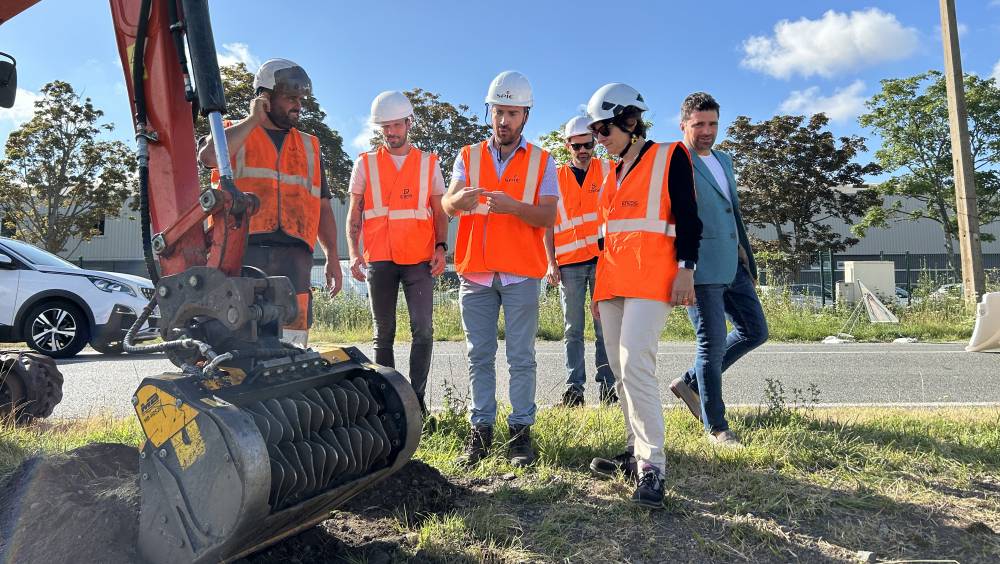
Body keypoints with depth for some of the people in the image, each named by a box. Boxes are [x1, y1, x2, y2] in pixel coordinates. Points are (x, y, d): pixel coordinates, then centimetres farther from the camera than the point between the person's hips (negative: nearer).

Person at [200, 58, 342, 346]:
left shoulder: (309, 147, 25)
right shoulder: (233, 133, 15)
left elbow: (323, 207, 22)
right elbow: (208, 157, -10)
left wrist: (332, 257, 10)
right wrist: (253, 120, 0)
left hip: (293, 254, 3)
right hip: (241, 249, -2)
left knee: (290, 341, -3)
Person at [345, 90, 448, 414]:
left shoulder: (429, 163, 11)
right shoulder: (365, 164, 10)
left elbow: (439, 212, 11)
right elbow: (354, 214, 8)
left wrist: (440, 247, -5)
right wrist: (354, 254, -5)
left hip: (419, 259, 0)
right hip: (379, 260, 1)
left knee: (423, 328, -10)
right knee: (384, 333, 7)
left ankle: (417, 396, 0)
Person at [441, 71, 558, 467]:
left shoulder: (541, 161, 6)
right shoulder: (469, 156, 11)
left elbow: (547, 216, -5)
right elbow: (448, 205, -2)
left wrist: (512, 205, -24)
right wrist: (460, 199, -27)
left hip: (520, 272, -2)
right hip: (475, 271, 2)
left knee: (521, 357, 1)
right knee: (479, 355, 6)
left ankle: (521, 430, 10)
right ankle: (481, 429, 15)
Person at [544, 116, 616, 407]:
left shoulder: (608, 170, 8)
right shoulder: (556, 177, 9)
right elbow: (548, 223, 9)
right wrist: (551, 262, 2)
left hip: (603, 259, -1)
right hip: (569, 263, 1)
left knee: (605, 328, 2)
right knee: (573, 329, 3)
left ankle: (608, 387, 10)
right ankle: (574, 388, 7)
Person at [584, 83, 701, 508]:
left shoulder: (670, 156, 2)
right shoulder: (613, 173, 21)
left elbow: (687, 216, -5)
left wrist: (685, 268, -15)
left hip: (651, 279, -8)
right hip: (612, 280, 8)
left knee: (635, 364, -18)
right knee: (620, 369, 6)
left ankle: (652, 466, -12)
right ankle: (638, 450, 17)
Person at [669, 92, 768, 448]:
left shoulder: (724, 160, 18)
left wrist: (748, 260, 21)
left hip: (733, 267, 9)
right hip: (701, 271, -8)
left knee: (755, 332, 13)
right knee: (713, 344, -3)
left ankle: (690, 383, 24)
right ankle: (716, 427, 13)